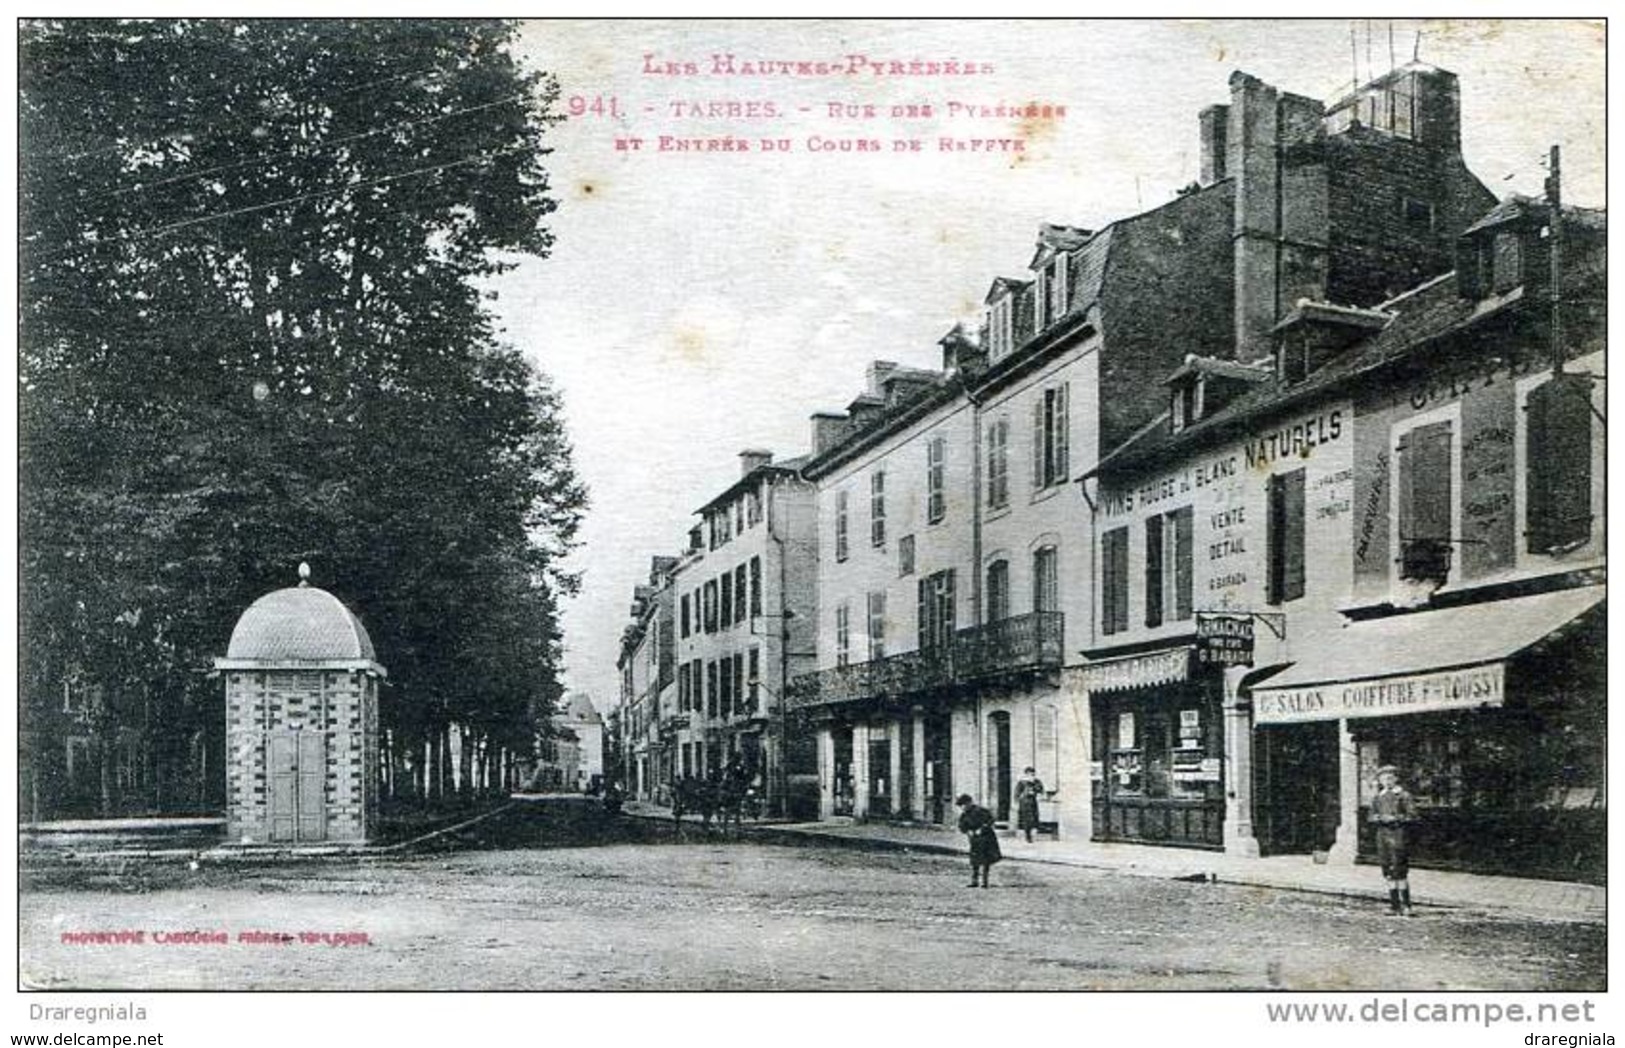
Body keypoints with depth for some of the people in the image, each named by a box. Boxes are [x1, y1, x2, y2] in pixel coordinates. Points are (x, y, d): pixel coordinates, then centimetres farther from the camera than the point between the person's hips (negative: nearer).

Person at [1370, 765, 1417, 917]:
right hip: (1382, 834, 6)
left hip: (1398, 834, -6)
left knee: (1400, 870, -10)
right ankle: (1394, 905, 11)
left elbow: (1412, 816, -5)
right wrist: (1380, 818, -5)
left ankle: (1406, 905, -5)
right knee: (1388, 871, 6)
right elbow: (1372, 817, 16)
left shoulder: (1404, 795, 0)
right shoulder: (1378, 798, 15)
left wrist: (1396, 818, -16)